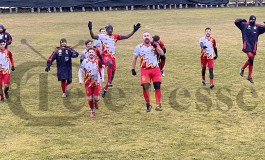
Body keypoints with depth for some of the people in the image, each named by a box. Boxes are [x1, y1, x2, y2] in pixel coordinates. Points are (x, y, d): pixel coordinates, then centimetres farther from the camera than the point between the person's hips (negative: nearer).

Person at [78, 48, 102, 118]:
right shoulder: (85, 61, -7)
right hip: (88, 82, 0)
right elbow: (80, 71, 0)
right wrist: (80, 79, -11)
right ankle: (92, 111, 25)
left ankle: (96, 101, 33)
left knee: (97, 98, -5)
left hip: (96, 82, 0)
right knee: (90, 98, 2)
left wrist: (101, 78, 1)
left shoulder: (98, 61, -7)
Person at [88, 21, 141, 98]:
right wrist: (90, 29, -24)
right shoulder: (103, 36, 2)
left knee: (112, 73, 8)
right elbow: (93, 36, -8)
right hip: (105, 55, -5)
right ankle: (109, 82, -30)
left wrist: (134, 31, 4)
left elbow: (127, 36, 10)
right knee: (110, 63, -39)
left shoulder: (115, 36, 10)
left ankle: (105, 88, 27)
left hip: (112, 56, 5)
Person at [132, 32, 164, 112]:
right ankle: (148, 104, 9)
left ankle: (158, 105, 4)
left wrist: (156, 46, -18)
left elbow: (162, 53, -6)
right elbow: (134, 58, 10)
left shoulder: (155, 45, 6)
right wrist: (133, 69, 6)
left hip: (155, 69, 1)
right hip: (145, 70, -1)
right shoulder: (139, 47, 4)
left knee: (157, 86, -5)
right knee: (145, 87, -9)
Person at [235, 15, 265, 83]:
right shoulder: (244, 25, 3)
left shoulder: (258, 27, 10)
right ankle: (242, 69, 2)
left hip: (253, 47, 4)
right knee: (251, 58, -23)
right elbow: (236, 22, -1)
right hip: (247, 46, -4)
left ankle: (249, 77, 21)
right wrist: (242, 20, -6)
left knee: (251, 61, 10)